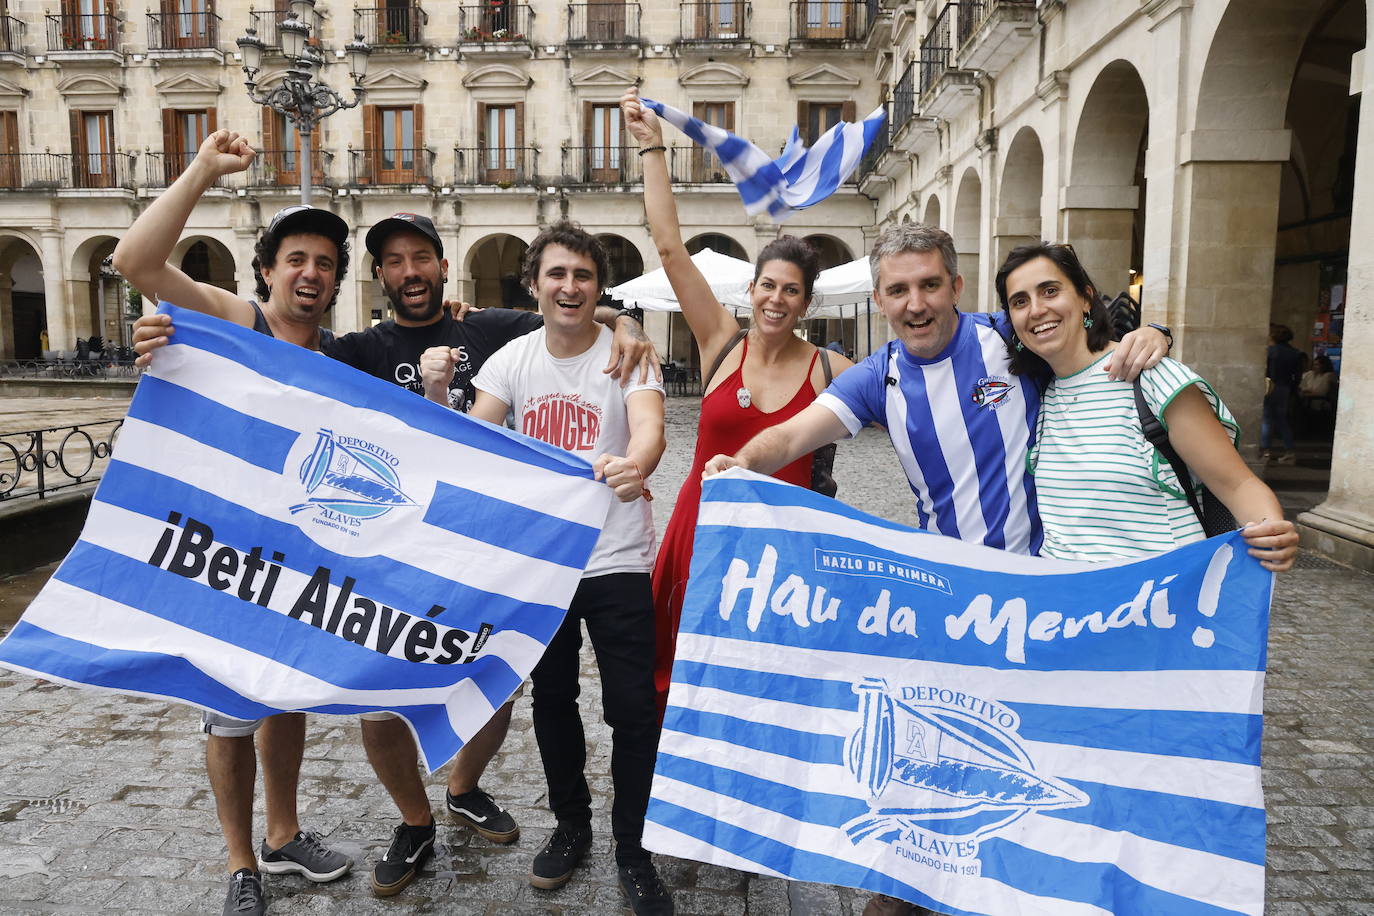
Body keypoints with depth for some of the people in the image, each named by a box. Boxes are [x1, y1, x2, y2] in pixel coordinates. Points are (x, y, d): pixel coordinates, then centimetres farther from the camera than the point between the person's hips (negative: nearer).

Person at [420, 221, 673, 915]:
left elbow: (650, 427, -27)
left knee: (633, 709, 1)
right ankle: (570, 825, 38)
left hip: (617, 560, -3)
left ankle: (633, 848, 22)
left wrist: (635, 465, -50)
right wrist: (436, 394, -21)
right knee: (551, 700, 16)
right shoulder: (514, 359, 2)